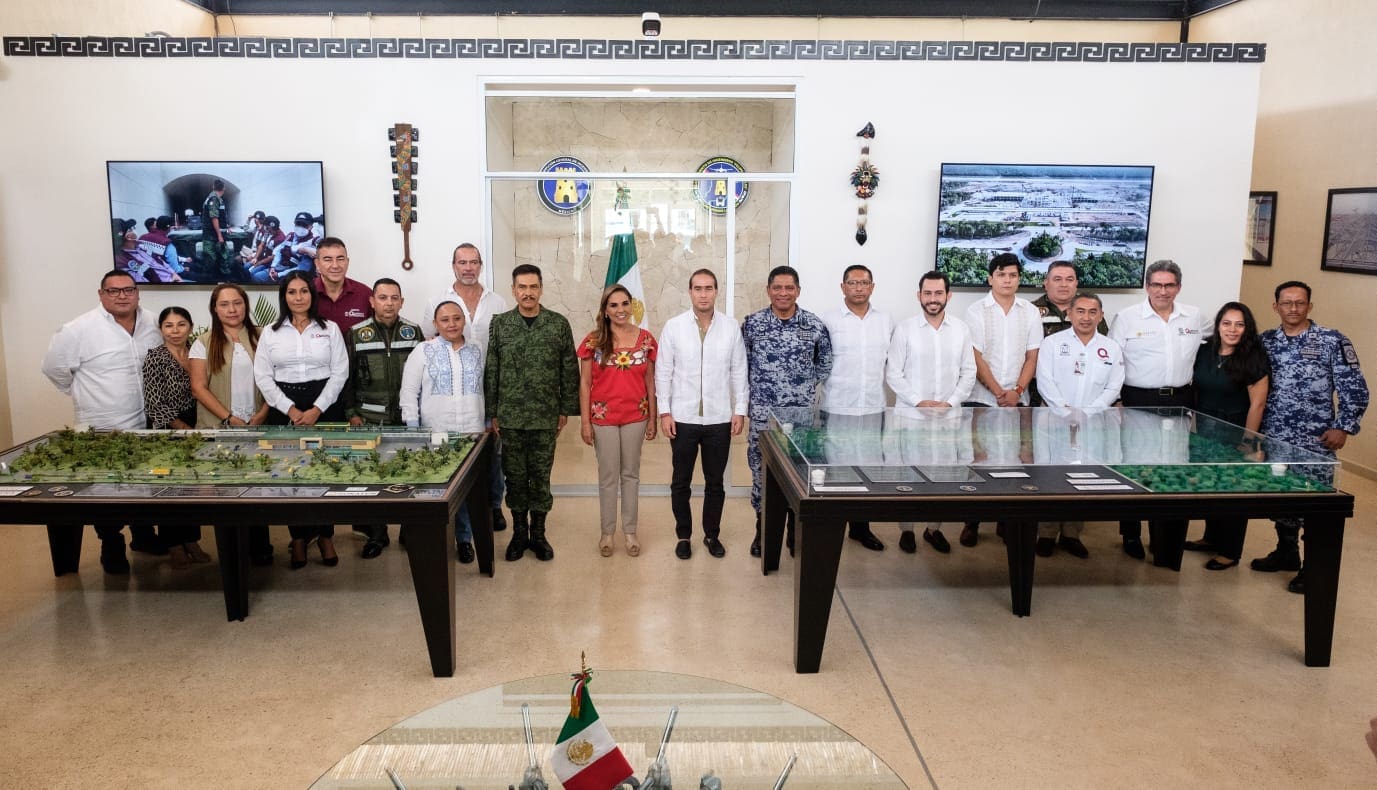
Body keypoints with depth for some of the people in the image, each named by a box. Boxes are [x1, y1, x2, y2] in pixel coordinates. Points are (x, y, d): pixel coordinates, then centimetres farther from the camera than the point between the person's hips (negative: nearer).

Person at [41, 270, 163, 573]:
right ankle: (111, 546, 21)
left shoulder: (151, 324, 2)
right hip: (102, 430, -5)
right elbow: (54, 367, -8)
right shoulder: (80, 329, -14)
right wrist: (86, 395, -3)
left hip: (145, 424, 5)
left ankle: (143, 535, 36)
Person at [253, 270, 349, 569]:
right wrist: (290, 409, -8)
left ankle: (325, 536, 10)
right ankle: (298, 538, 11)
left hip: (324, 407, -1)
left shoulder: (330, 329, 5)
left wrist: (316, 409, -9)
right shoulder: (270, 333, 7)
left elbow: (340, 372, -1)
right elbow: (262, 377, 2)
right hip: (284, 410, 1)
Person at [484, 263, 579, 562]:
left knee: (541, 476, 7)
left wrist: (566, 410, 1)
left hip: (546, 417, -1)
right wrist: (492, 412, 1)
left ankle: (538, 534, 21)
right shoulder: (499, 324, 1)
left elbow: (569, 370, 2)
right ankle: (519, 532, 23)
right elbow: (491, 371, 3)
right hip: (510, 416, 1)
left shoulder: (559, 324, -1)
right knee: (515, 476, 9)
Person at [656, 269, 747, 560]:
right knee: (680, 482, 10)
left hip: (719, 419, 1)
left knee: (715, 482, 12)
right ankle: (683, 536, 25)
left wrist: (740, 410, 0)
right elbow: (663, 372, -1)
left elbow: (739, 372, 3)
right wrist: (664, 411, -5)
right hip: (683, 418, 0)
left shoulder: (731, 327, 0)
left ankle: (712, 535, 27)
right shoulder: (673, 326, -3)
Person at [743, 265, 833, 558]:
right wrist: (758, 386, 5)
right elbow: (742, 363, 8)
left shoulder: (815, 325, -2)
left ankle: (795, 530, 24)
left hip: (802, 415, 0)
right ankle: (763, 530, 24)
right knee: (761, 471, 8)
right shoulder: (752, 324, -2)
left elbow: (826, 362, 11)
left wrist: (808, 385, 5)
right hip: (762, 414, 0)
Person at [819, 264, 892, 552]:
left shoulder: (886, 321, 7)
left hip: (873, 408, 3)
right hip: (837, 408, -3)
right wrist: (833, 383, -1)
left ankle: (861, 526, 22)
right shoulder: (828, 320, -3)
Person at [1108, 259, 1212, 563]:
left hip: (1180, 402, 3)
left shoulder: (1195, 318, 6)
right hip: (1139, 402, -3)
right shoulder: (1127, 318, -4)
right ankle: (1131, 534, 17)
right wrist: (1114, 398, -8)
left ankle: (1167, 534, 20)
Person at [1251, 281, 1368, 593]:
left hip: (1316, 442, -4)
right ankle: (1286, 553, 31)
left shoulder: (1333, 341, -4)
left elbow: (1355, 389, -3)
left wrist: (1343, 427, -10)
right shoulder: (1266, 341, 7)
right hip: (1273, 439, 4)